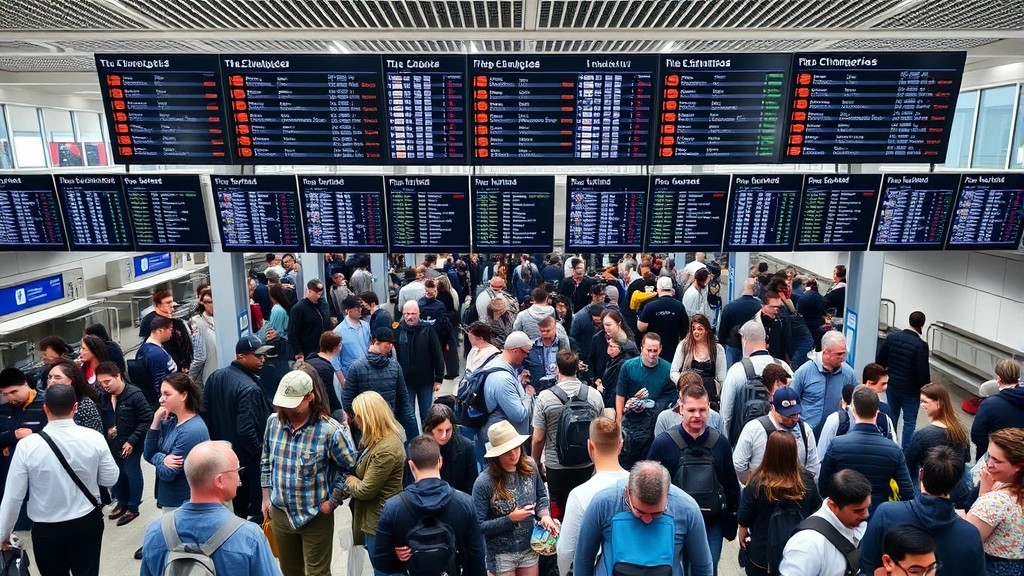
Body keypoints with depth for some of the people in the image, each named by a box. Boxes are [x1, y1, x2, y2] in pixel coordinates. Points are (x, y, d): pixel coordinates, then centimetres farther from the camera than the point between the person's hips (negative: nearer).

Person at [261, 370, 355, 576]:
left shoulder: (329, 429, -23)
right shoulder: (273, 421, -6)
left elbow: (347, 467, -12)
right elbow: (266, 461, 9)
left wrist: (332, 501, -12)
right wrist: (266, 497, 8)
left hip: (315, 516, -4)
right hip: (280, 513, 5)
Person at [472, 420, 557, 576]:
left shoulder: (530, 467, -10)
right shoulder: (484, 483, -24)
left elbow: (541, 495, 7)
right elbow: (479, 526, -18)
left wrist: (544, 515, -11)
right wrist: (510, 519, -24)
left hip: (530, 548, 4)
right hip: (501, 554, -4)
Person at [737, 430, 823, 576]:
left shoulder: (756, 482, -25)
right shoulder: (806, 479, -17)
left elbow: (744, 519, -12)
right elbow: (817, 510, 1)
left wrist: (742, 538, 8)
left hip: (762, 553, -2)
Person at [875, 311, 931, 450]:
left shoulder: (892, 337, -5)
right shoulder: (921, 345, -20)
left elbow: (879, 359, 2)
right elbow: (923, 371, -18)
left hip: (892, 386, 5)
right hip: (910, 390, -5)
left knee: (892, 417, 20)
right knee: (910, 422, 7)